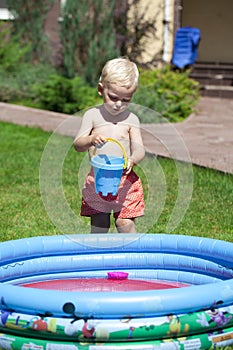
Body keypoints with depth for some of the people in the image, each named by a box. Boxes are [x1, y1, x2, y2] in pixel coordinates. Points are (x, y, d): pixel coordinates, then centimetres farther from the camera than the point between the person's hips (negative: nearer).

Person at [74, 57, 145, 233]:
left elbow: (139, 149, -3)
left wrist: (132, 159, -26)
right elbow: (77, 145, -3)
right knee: (99, 224, 2)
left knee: (125, 222, -6)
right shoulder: (93, 115, 2)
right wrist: (91, 140, -26)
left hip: (125, 179, 0)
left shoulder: (131, 119, 4)